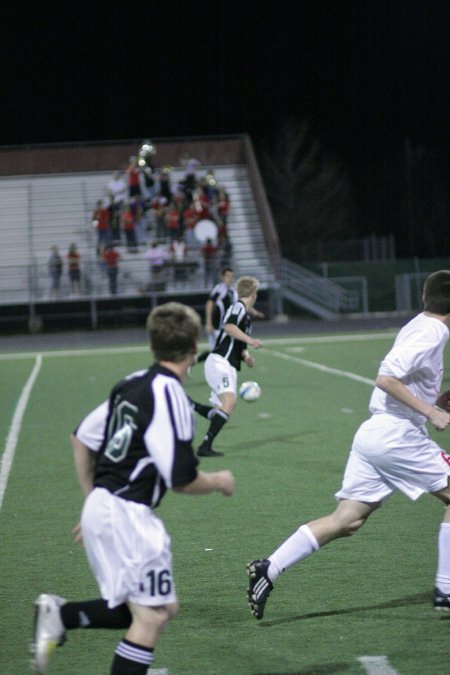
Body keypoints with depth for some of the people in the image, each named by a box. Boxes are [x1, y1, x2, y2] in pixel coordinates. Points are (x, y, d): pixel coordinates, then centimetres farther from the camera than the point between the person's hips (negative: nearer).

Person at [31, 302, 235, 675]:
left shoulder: (132, 384, 9)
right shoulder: (170, 396, -16)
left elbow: (82, 438, 18)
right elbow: (181, 480, -16)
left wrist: (93, 501, 26)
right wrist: (219, 482, 4)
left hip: (101, 508, 9)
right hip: (127, 514, -9)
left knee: (163, 607, 14)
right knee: (151, 616, -5)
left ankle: (61, 613, 6)